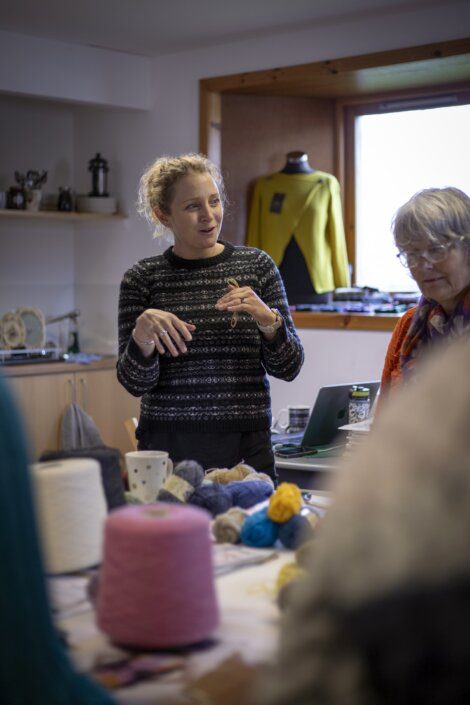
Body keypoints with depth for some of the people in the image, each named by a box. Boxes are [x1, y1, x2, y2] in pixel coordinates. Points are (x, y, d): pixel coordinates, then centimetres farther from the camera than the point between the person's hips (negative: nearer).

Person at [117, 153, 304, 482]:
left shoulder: (257, 265, 3)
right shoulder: (142, 278, 0)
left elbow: (288, 367, 1)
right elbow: (135, 383, -1)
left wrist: (268, 319, -17)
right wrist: (142, 339, -20)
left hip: (247, 448, 1)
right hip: (167, 448, -1)